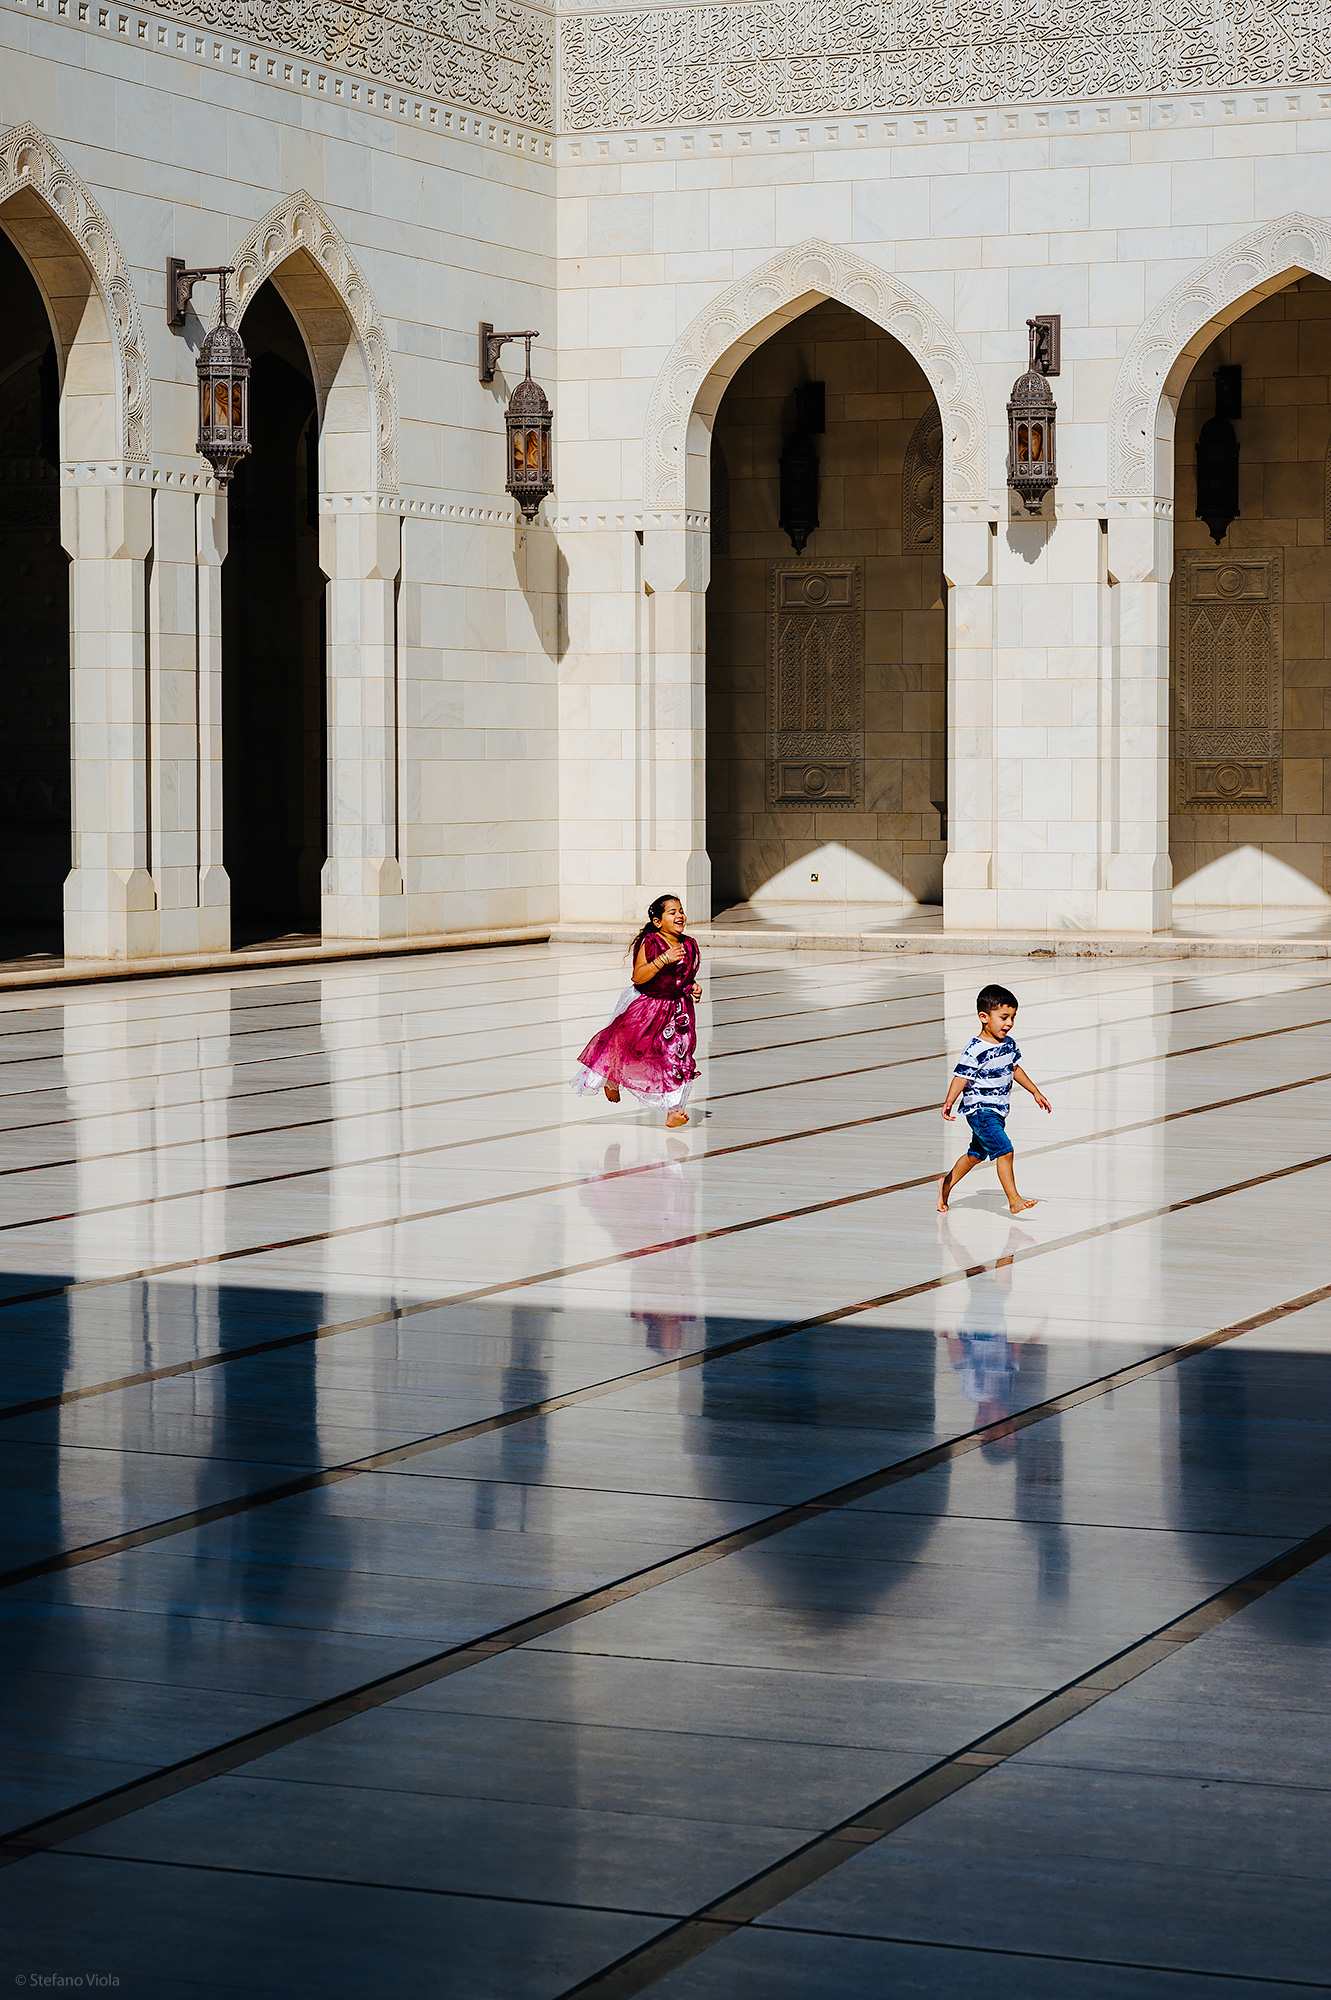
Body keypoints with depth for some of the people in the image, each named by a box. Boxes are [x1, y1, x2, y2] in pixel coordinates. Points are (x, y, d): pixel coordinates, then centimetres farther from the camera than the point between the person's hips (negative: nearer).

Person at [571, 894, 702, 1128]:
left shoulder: (689, 945, 3)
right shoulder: (649, 944, -16)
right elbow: (638, 977, -24)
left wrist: (694, 987, -1)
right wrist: (663, 959, -32)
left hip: (677, 1009, 4)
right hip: (645, 1008, -4)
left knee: (678, 1055, -5)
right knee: (624, 1047, 7)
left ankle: (674, 1110, 1)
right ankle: (611, 1082, 41)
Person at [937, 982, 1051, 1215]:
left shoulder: (1009, 1044, 6)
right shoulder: (975, 1050, -19)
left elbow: (1016, 1069, 21)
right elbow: (961, 1077, -21)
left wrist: (1036, 1092, 25)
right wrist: (948, 1103, -33)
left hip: (998, 1111, 9)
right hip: (980, 1110, -9)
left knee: (976, 1154, 19)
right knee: (1004, 1150, -16)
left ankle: (946, 1184, 37)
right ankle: (1014, 1201, -13)